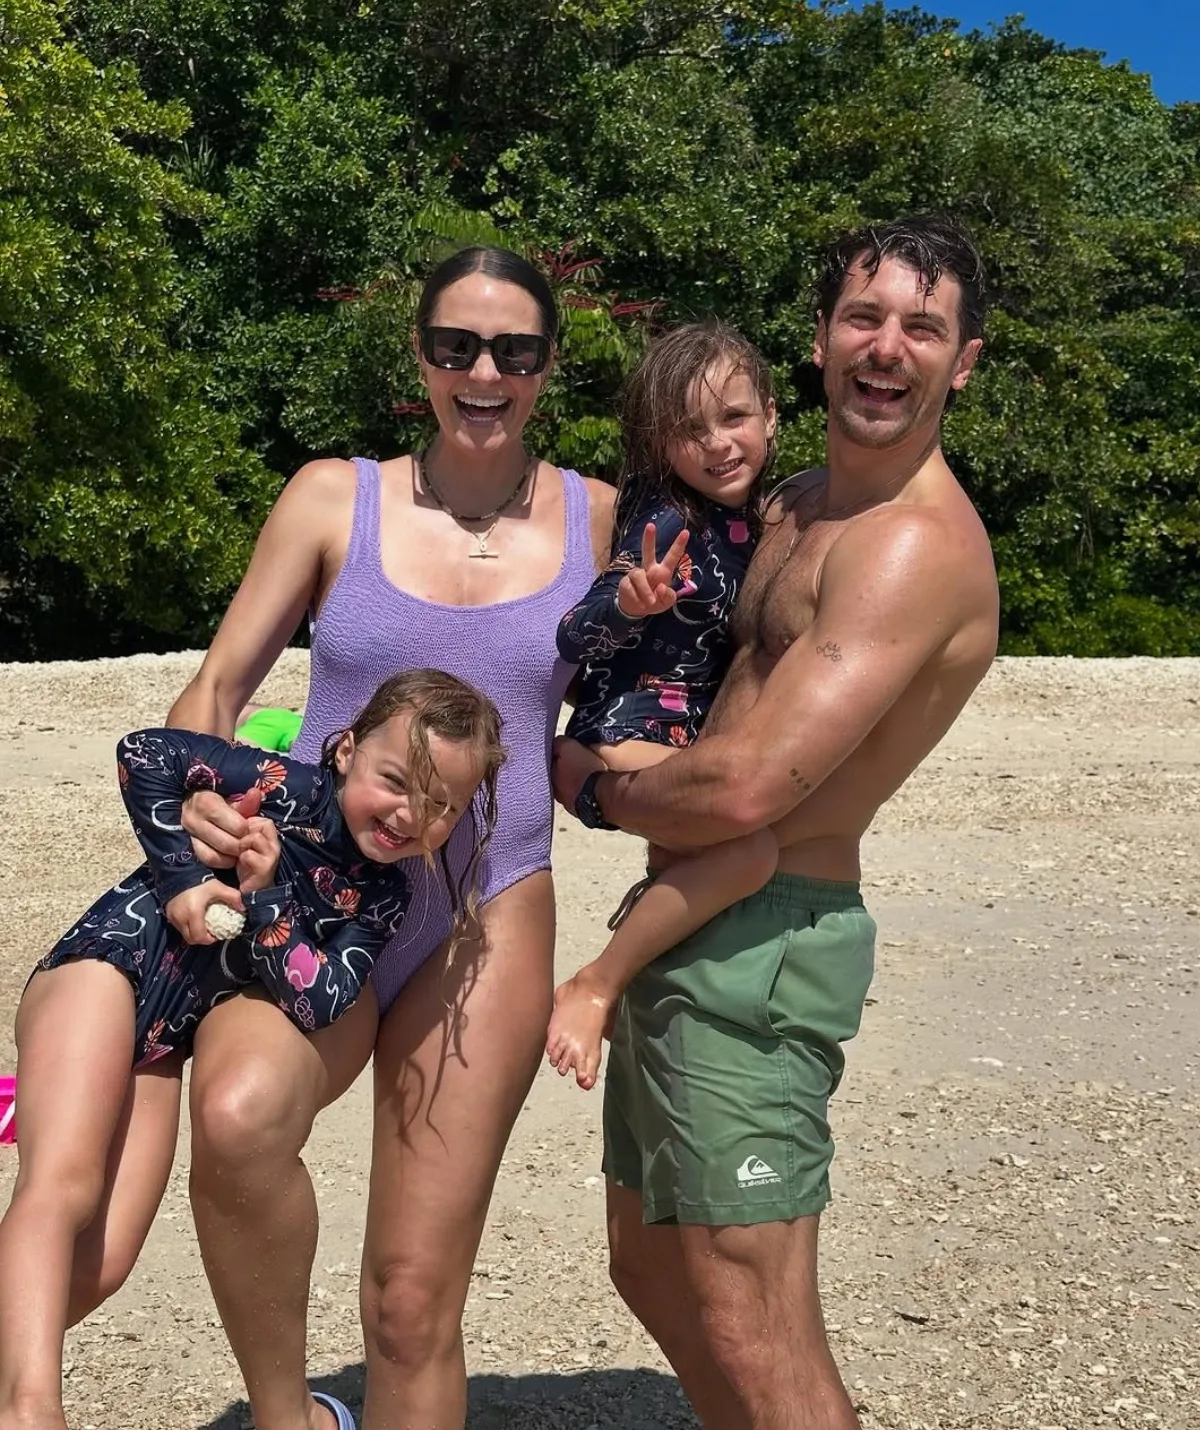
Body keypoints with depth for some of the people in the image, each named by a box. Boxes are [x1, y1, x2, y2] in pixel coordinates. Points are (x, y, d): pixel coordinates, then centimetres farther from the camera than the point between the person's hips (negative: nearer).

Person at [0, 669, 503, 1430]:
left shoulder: (384, 899, 2)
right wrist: (183, 879, -15)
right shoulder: (286, 790, -12)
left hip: (166, 1042, 6)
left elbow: (321, 1003, -9)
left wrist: (266, 896, -19)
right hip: (104, 968, -6)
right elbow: (144, 754, -12)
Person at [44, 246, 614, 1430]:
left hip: (488, 921, 1)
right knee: (238, 1112, -34)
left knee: (412, 1309, 1)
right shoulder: (334, 498, 4)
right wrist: (193, 796, -15)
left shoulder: (602, 521, 6)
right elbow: (217, 686, 5)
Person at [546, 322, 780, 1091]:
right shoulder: (669, 521, -17)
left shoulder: (753, 521, 5)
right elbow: (574, 636, -24)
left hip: (690, 736, 9)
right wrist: (630, 601, -42)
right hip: (626, 733, -9)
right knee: (751, 845, -32)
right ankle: (593, 985, -16)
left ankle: (652, 903, 33)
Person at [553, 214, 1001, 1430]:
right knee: (650, 1270, 21)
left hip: (760, 943, -10)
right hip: (686, 924, 10)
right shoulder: (795, 508, 13)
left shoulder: (918, 544, -18)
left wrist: (589, 783, -6)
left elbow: (743, 788, -25)